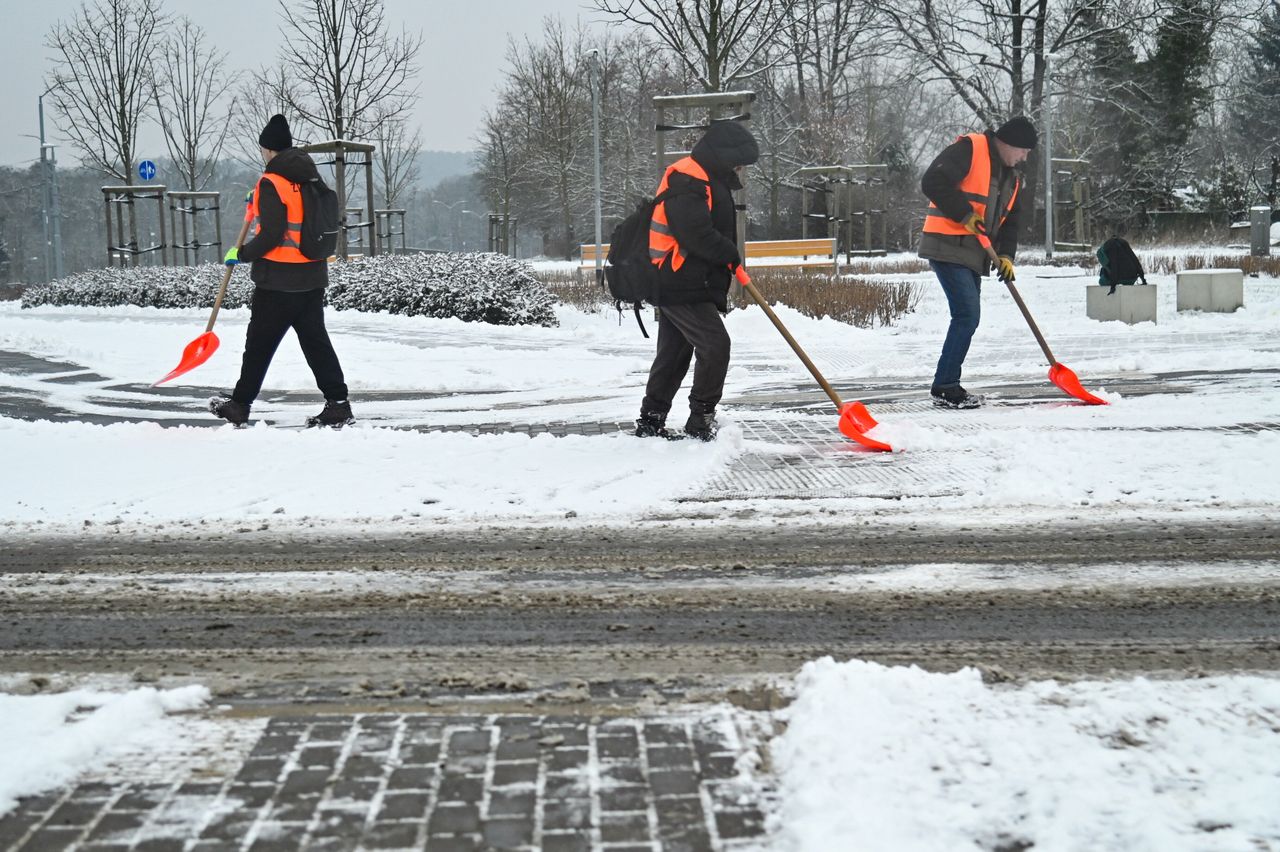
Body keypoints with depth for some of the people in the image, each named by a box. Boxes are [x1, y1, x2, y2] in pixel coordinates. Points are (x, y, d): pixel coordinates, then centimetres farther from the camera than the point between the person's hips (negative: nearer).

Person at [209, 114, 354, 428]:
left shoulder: (272, 183, -15)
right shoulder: (312, 178, 9)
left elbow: (271, 236, -20)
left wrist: (241, 254, -6)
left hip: (278, 280, -7)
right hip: (312, 276, 7)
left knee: (259, 343, 6)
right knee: (315, 340, 10)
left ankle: (239, 405, 17)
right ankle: (338, 404, 3)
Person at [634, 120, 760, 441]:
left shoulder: (706, 180, 19)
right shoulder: (687, 181, -17)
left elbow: (712, 231, 23)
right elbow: (697, 235, -26)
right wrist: (731, 254, -11)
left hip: (675, 286, 11)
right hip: (681, 286, -11)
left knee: (673, 354, 16)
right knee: (715, 345, -14)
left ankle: (651, 423, 23)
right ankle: (701, 421, -10)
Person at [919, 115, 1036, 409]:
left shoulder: (1010, 178, 19)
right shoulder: (968, 150, -10)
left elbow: (1009, 220, 20)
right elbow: (933, 182, -21)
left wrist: (1005, 255, 3)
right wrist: (965, 214, -19)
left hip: (973, 255, 10)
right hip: (948, 248, -10)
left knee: (968, 318, 10)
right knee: (967, 314, -15)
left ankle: (947, 385, 18)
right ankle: (944, 387, -10)